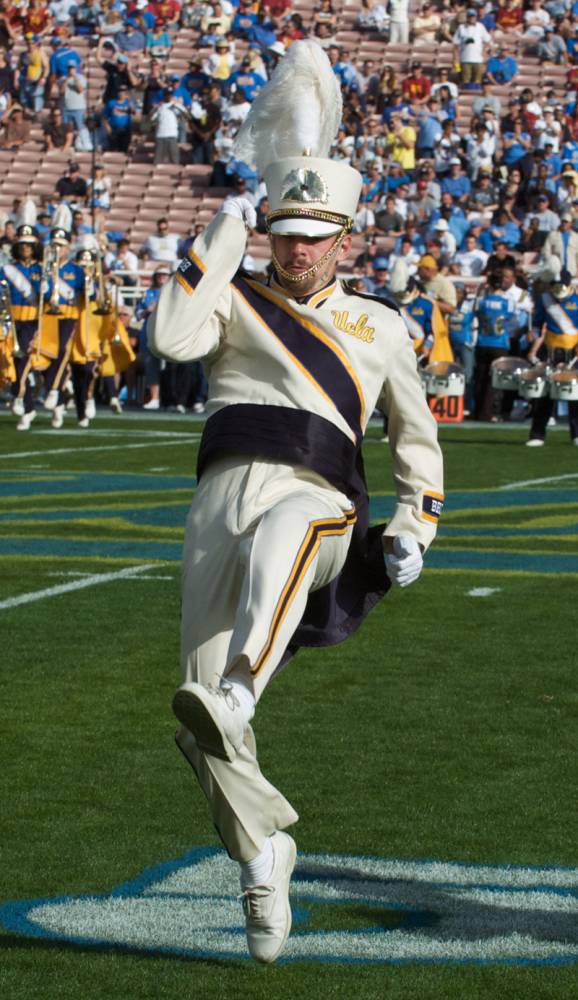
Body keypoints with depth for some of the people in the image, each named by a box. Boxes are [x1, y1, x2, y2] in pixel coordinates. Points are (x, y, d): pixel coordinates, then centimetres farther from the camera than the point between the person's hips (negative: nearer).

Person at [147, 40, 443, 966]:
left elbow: (416, 434, 31)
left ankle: (233, 697, -59)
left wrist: (416, 525, 17)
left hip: (319, 501, -1)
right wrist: (221, 240, 0)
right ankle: (263, 853, 10)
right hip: (225, 489, 1)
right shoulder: (235, 301, 19)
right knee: (205, 727, -9)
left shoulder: (377, 326, 23)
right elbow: (172, 336, -3)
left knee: (278, 534, -43)